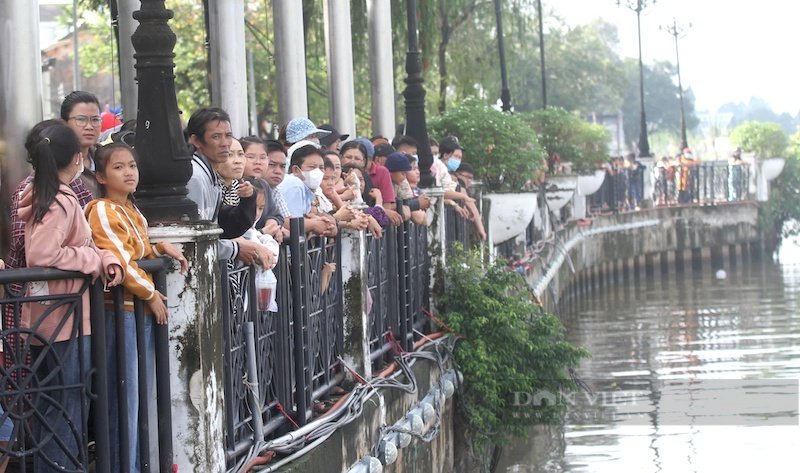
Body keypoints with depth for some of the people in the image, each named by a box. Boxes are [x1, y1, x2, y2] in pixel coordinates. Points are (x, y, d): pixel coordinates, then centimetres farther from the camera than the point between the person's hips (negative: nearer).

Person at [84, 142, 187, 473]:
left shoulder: (132, 211, 15)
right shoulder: (102, 210, -13)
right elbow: (121, 262, -18)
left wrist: (161, 248, 4)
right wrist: (152, 295, -11)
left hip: (144, 311, 9)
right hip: (121, 312, -9)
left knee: (143, 395, 13)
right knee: (124, 398, -4)